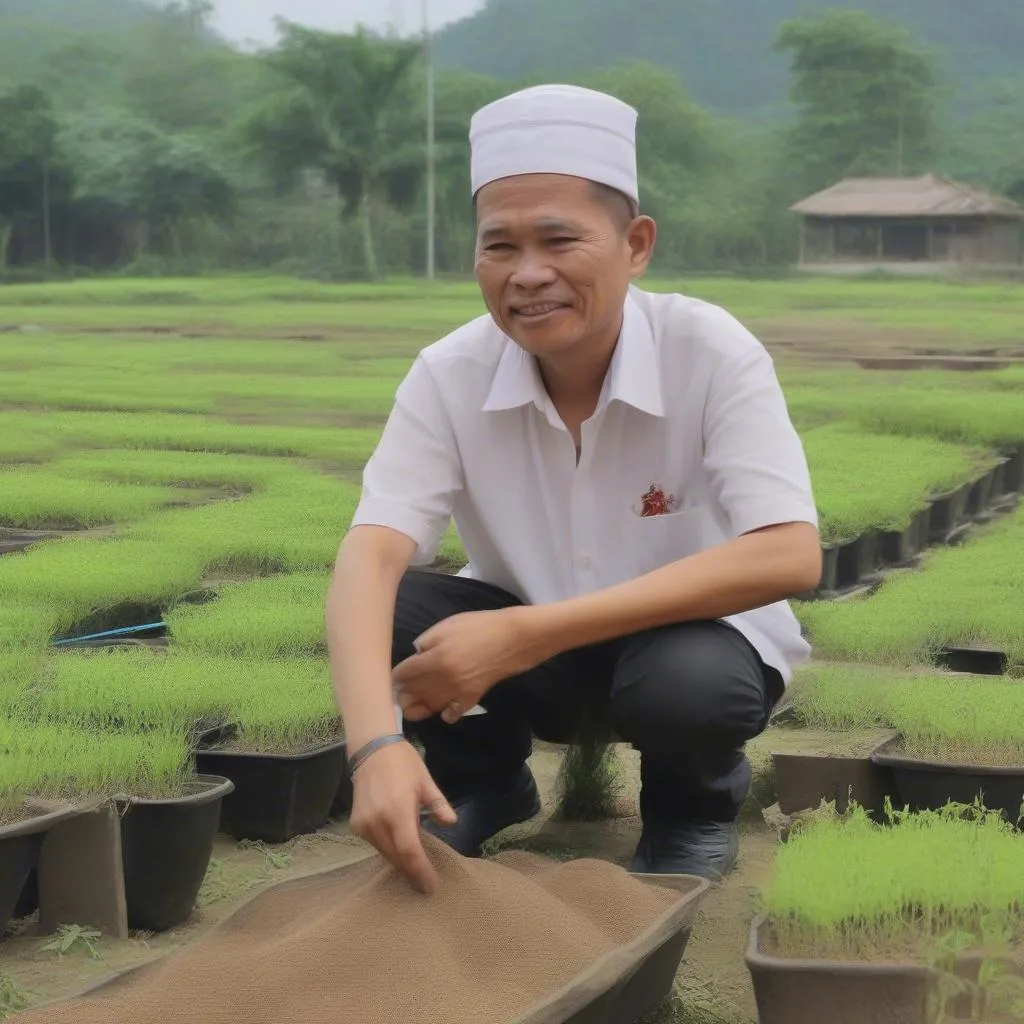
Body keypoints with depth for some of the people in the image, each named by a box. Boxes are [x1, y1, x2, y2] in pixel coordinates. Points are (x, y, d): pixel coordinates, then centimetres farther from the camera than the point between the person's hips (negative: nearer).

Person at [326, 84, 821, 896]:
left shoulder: (713, 354, -24)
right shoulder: (450, 374, -18)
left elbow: (789, 557, -34)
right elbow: (370, 556, -28)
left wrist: (525, 634, -39)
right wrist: (377, 746, -50)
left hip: (693, 632, -2)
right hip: (529, 647, 3)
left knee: (686, 680, -37)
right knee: (394, 609, -26)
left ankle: (696, 810, 0)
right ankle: (482, 784, 6)